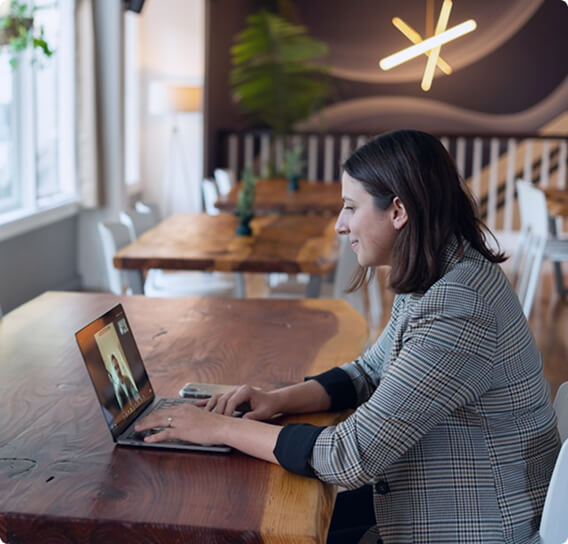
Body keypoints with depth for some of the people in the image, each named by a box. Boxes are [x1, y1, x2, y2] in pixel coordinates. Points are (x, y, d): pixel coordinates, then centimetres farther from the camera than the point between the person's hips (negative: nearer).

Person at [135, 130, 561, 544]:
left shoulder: (454, 312, -30)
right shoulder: (434, 280, 2)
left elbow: (352, 458, -28)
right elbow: (370, 372, 14)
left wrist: (221, 428, -20)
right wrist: (280, 399, -4)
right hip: (432, 502, 8)